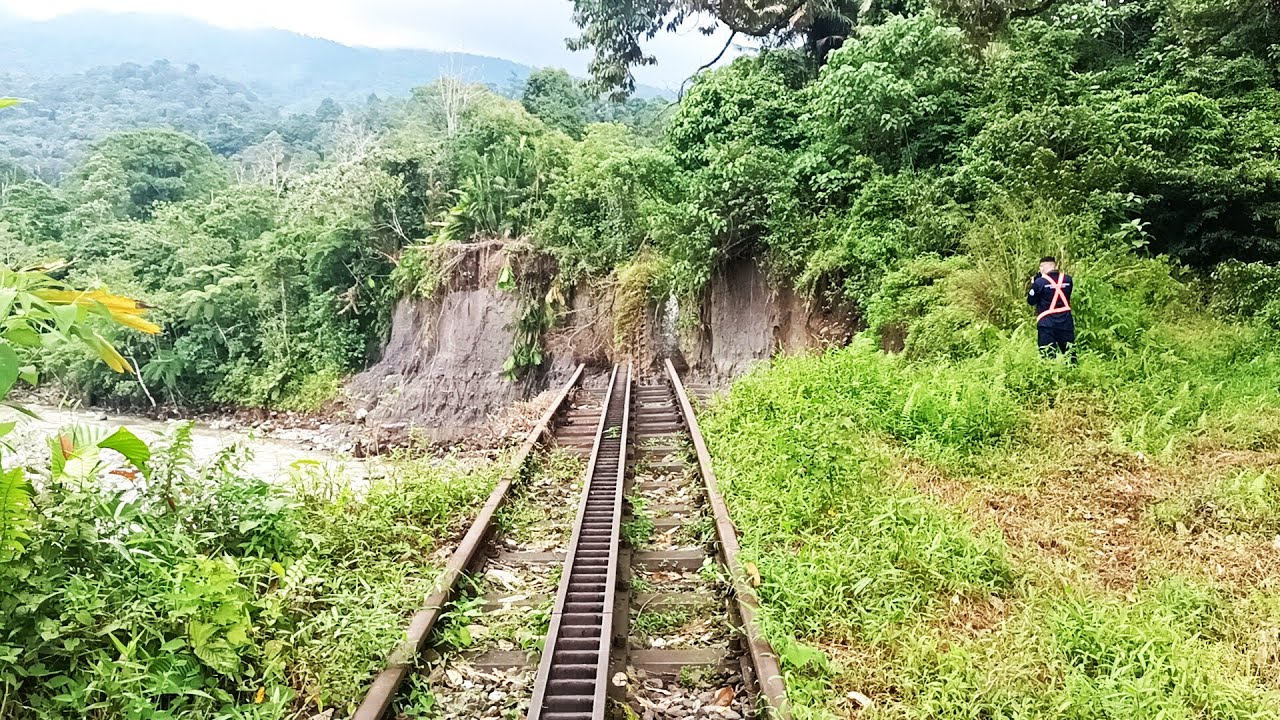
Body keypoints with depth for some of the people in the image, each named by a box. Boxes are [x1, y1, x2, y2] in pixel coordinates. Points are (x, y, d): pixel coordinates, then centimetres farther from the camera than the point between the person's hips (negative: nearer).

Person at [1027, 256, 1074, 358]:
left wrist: (1033, 284, 8)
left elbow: (1031, 301, -3)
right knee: (1069, 355, 12)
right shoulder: (1067, 279, 0)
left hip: (1047, 324, -4)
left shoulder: (1040, 282, -12)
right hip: (1066, 322, 4)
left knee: (1048, 356, 1)